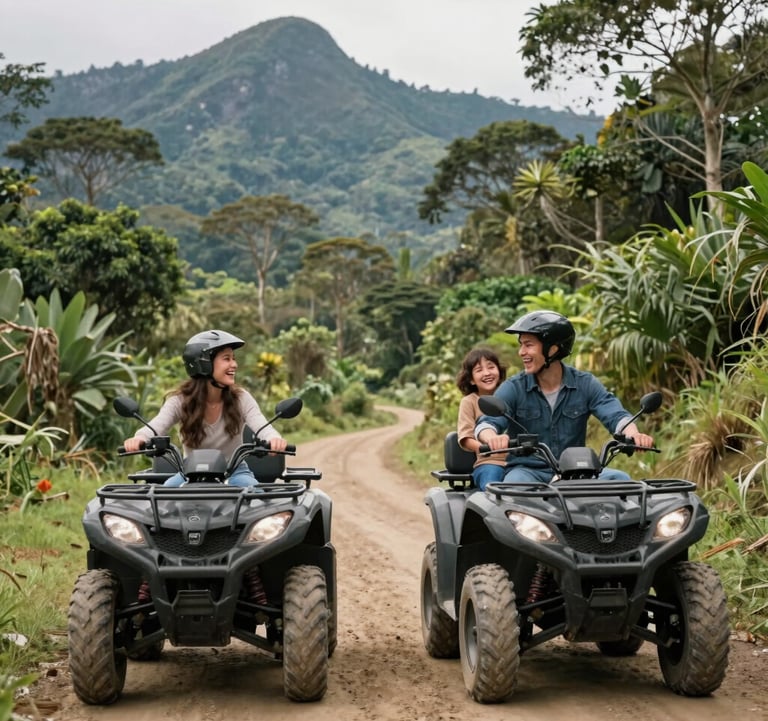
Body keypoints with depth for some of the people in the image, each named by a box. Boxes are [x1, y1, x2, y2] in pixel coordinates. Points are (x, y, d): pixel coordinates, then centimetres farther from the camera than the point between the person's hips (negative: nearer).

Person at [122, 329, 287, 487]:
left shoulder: (241, 398, -8)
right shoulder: (179, 401, -10)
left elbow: (261, 426, -24)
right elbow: (156, 426, -27)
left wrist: (274, 439, -52)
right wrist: (139, 438, -54)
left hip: (234, 471, 0)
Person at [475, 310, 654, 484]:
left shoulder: (585, 384, 3)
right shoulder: (513, 388, 0)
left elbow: (615, 414, -9)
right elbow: (487, 422, -14)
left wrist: (633, 434, -34)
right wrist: (493, 438, -41)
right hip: (527, 470, -2)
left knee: (619, 478, -22)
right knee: (515, 483, -36)